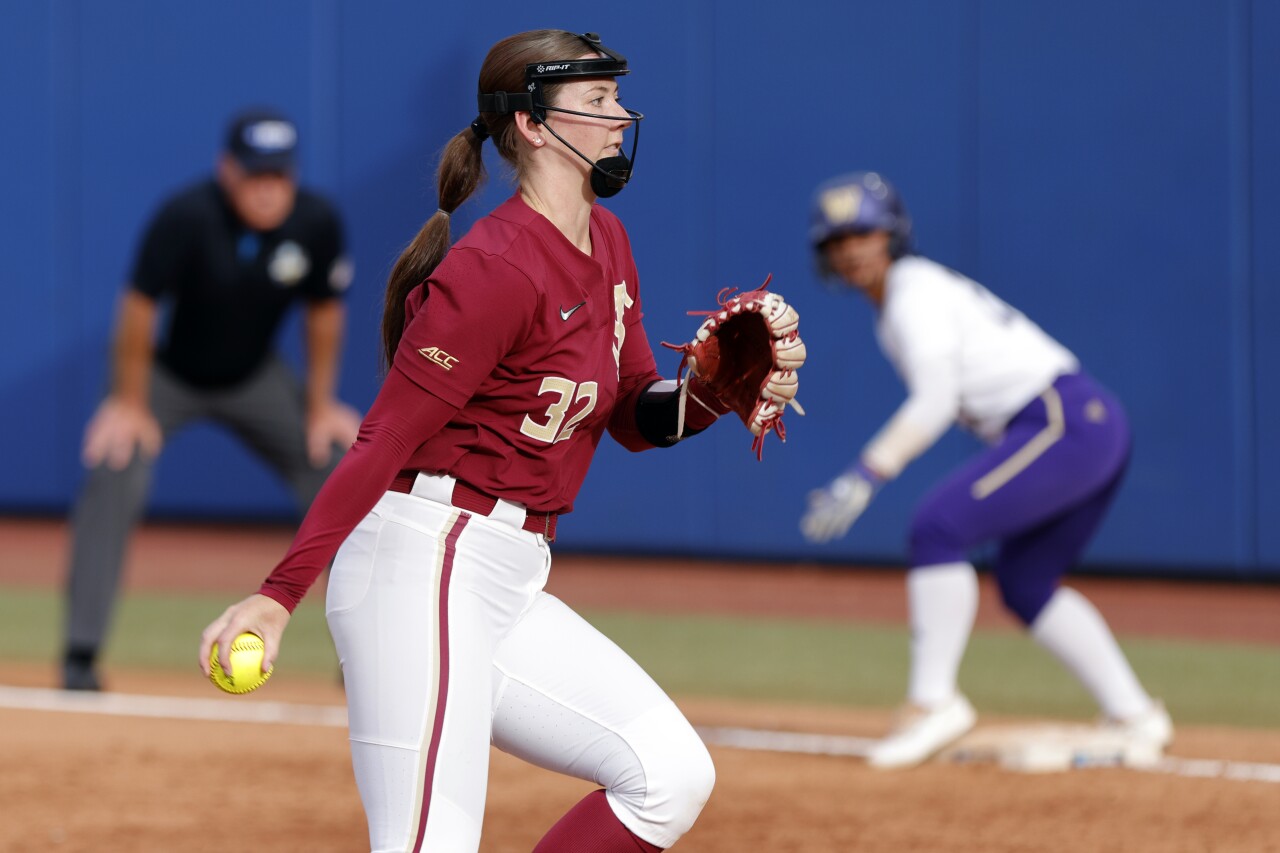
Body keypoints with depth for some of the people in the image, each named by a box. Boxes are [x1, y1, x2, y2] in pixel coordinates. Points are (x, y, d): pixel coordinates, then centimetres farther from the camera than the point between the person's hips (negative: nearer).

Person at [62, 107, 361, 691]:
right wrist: (130, 403, -19)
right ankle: (80, 655, -21)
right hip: (167, 374, -4)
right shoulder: (187, 217, -32)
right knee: (114, 480, -26)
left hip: (255, 379, 4)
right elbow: (140, 308, -24)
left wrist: (321, 406, 0)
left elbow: (324, 311, -3)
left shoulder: (318, 222, -19)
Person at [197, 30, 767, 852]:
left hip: (508, 589, 9)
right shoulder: (495, 270, -14)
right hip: (425, 566, -9)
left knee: (671, 775, 5)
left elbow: (634, 416, 19)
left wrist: (709, 396, -4)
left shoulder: (606, 243, 13)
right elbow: (385, 441, -18)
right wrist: (279, 594, -25)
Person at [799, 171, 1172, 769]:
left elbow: (935, 403, -18)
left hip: (1066, 423, -11)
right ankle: (1134, 716, 22)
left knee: (938, 527, -17)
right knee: (1025, 583, 19)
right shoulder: (894, 303, 21)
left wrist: (865, 476, -22)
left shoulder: (914, 291, -8)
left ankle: (932, 700, -18)